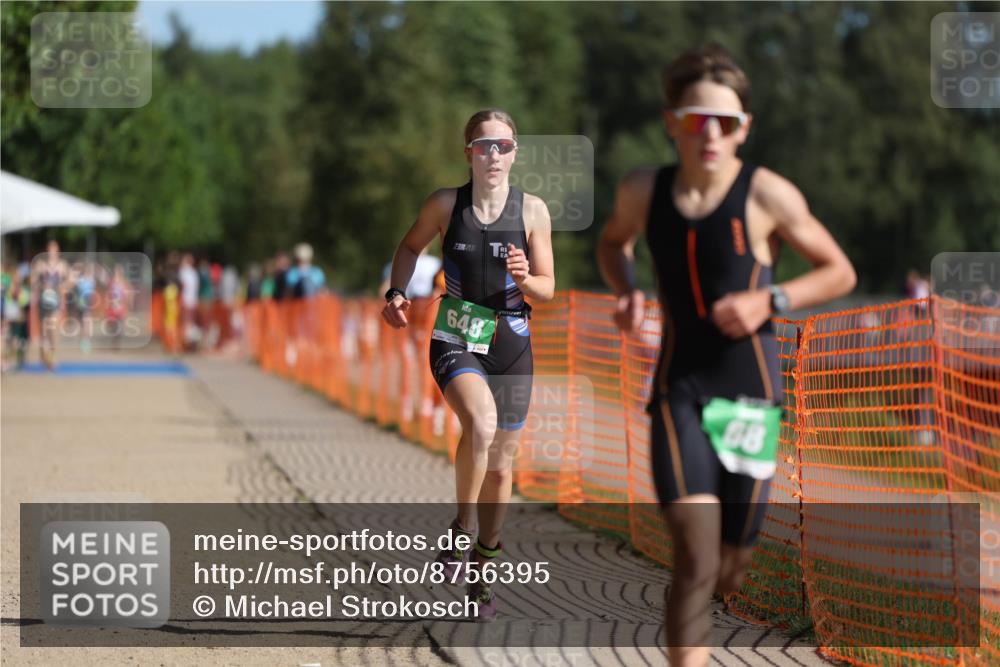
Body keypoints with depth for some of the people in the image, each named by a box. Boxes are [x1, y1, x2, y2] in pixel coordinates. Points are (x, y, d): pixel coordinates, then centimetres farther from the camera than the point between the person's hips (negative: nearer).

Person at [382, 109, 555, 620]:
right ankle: (462, 529, -15)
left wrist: (524, 278, -19)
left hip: (510, 345, 2)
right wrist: (396, 295, 1)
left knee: (499, 465, 9)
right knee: (481, 421, -33)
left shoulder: (532, 211, -3)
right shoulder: (445, 204, -4)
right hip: (455, 341, -2)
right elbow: (411, 246, 15)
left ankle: (482, 567, 27)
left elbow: (547, 290, 2)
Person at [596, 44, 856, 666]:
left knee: (728, 569, 11)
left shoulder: (767, 194, -9)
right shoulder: (644, 191, -1)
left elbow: (840, 272, 2)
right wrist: (626, 292, 2)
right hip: (680, 388, 0)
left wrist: (770, 300, -14)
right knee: (696, 554, -19)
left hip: (750, 395, 0)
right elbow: (613, 241, 23)